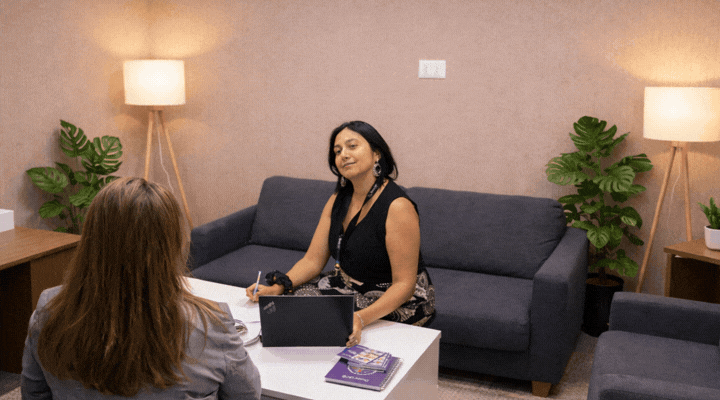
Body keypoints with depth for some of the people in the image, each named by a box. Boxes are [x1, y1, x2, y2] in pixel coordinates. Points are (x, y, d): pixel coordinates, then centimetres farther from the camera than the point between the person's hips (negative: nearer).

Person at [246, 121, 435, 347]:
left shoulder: (397, 207, -22)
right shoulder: (338, 200, 3)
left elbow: (404, 284, -24)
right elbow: (313, 260, 1)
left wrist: (362, 318, -39)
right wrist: (277, 287, -17)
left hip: (396, 303, -7)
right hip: (348, 286, 7)